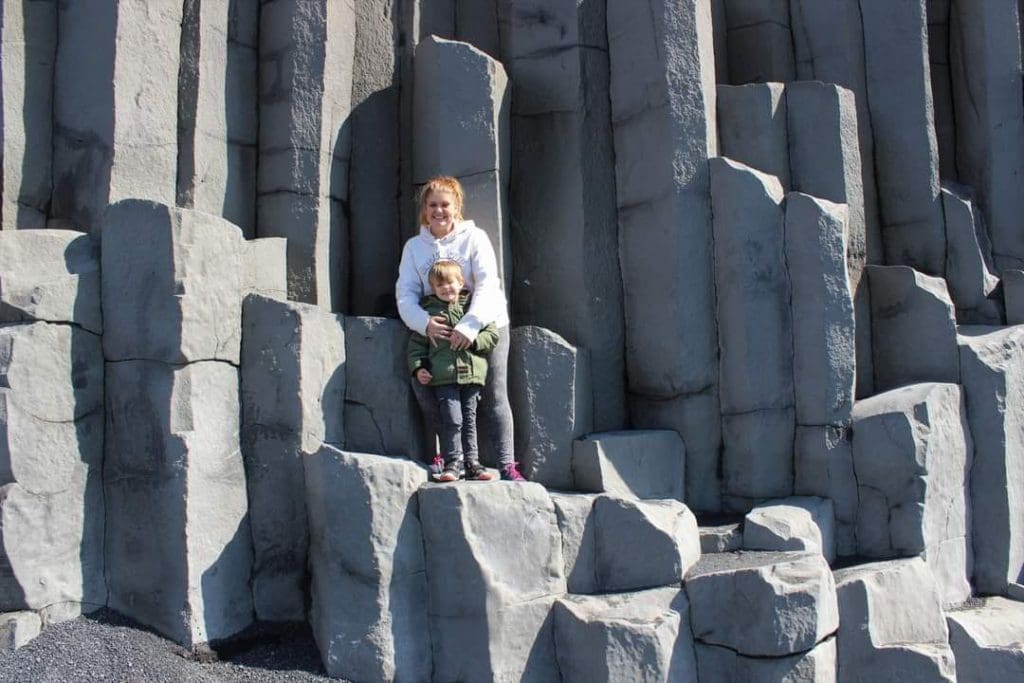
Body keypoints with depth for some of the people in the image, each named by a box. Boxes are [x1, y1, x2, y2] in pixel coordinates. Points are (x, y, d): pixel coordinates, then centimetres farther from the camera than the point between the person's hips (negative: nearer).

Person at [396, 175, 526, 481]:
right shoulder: (414, 246, 8)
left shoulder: (474, 238, -2)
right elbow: (405, 293, -3)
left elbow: (488, 285, -14)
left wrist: (470, 325, -30)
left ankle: (507, 465, -1)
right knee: (422, 382, -14)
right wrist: (424, 322, -24)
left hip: (486, 325, -3)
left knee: (493, 396, -6)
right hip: (438, 330, 3)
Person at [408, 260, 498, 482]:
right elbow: (417, 343, 10)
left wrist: (472, 340, -9)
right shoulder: (428, 312, 9)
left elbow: (492, 334, 7)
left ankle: (472, 463, 12)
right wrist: (417, 367, -2)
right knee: (452, 420, -7)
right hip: (443, 376, -1)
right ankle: (453, 463, 1)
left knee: (469, 420, 6)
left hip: (471, 373, 1)